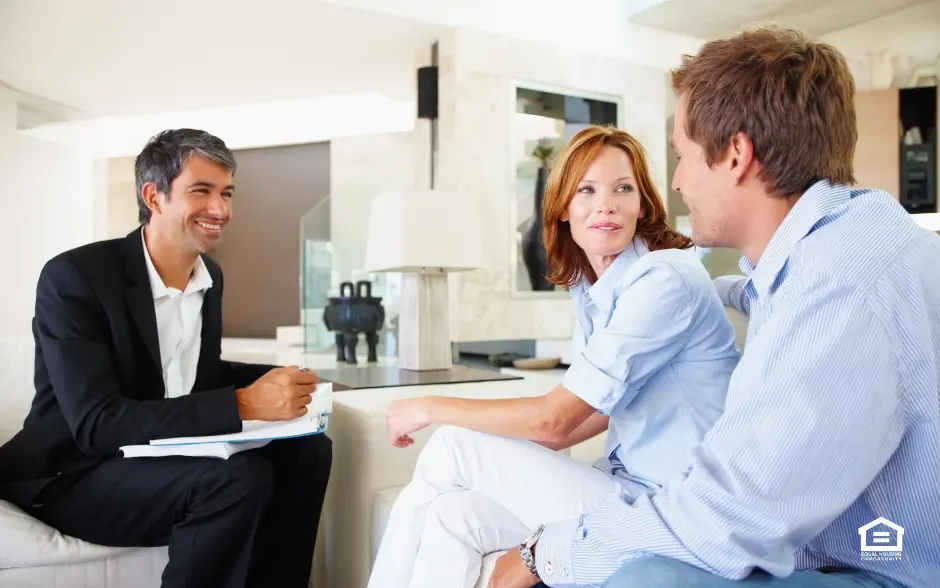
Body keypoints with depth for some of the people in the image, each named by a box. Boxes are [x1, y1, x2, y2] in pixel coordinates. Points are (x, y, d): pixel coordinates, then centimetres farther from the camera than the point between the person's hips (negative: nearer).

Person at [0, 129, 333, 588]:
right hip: (73, 475, -7)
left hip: (167, 459, 7)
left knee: (307, 450, -10)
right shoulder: (74, 276, -19)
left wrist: (274, 380, -5)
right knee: (238, 477, -29)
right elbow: (95, 423, -28)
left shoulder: (210, 276, 4)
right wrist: (242, 404, -35)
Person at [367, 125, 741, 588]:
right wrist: (514, 458, 3)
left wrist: (431, 408, -10)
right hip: (626, 484, 7)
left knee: (452, 446, -8)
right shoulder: (593, 288, 9)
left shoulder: (666, 279, -18)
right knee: (454, 516, -9)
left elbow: (556, 418, -19)